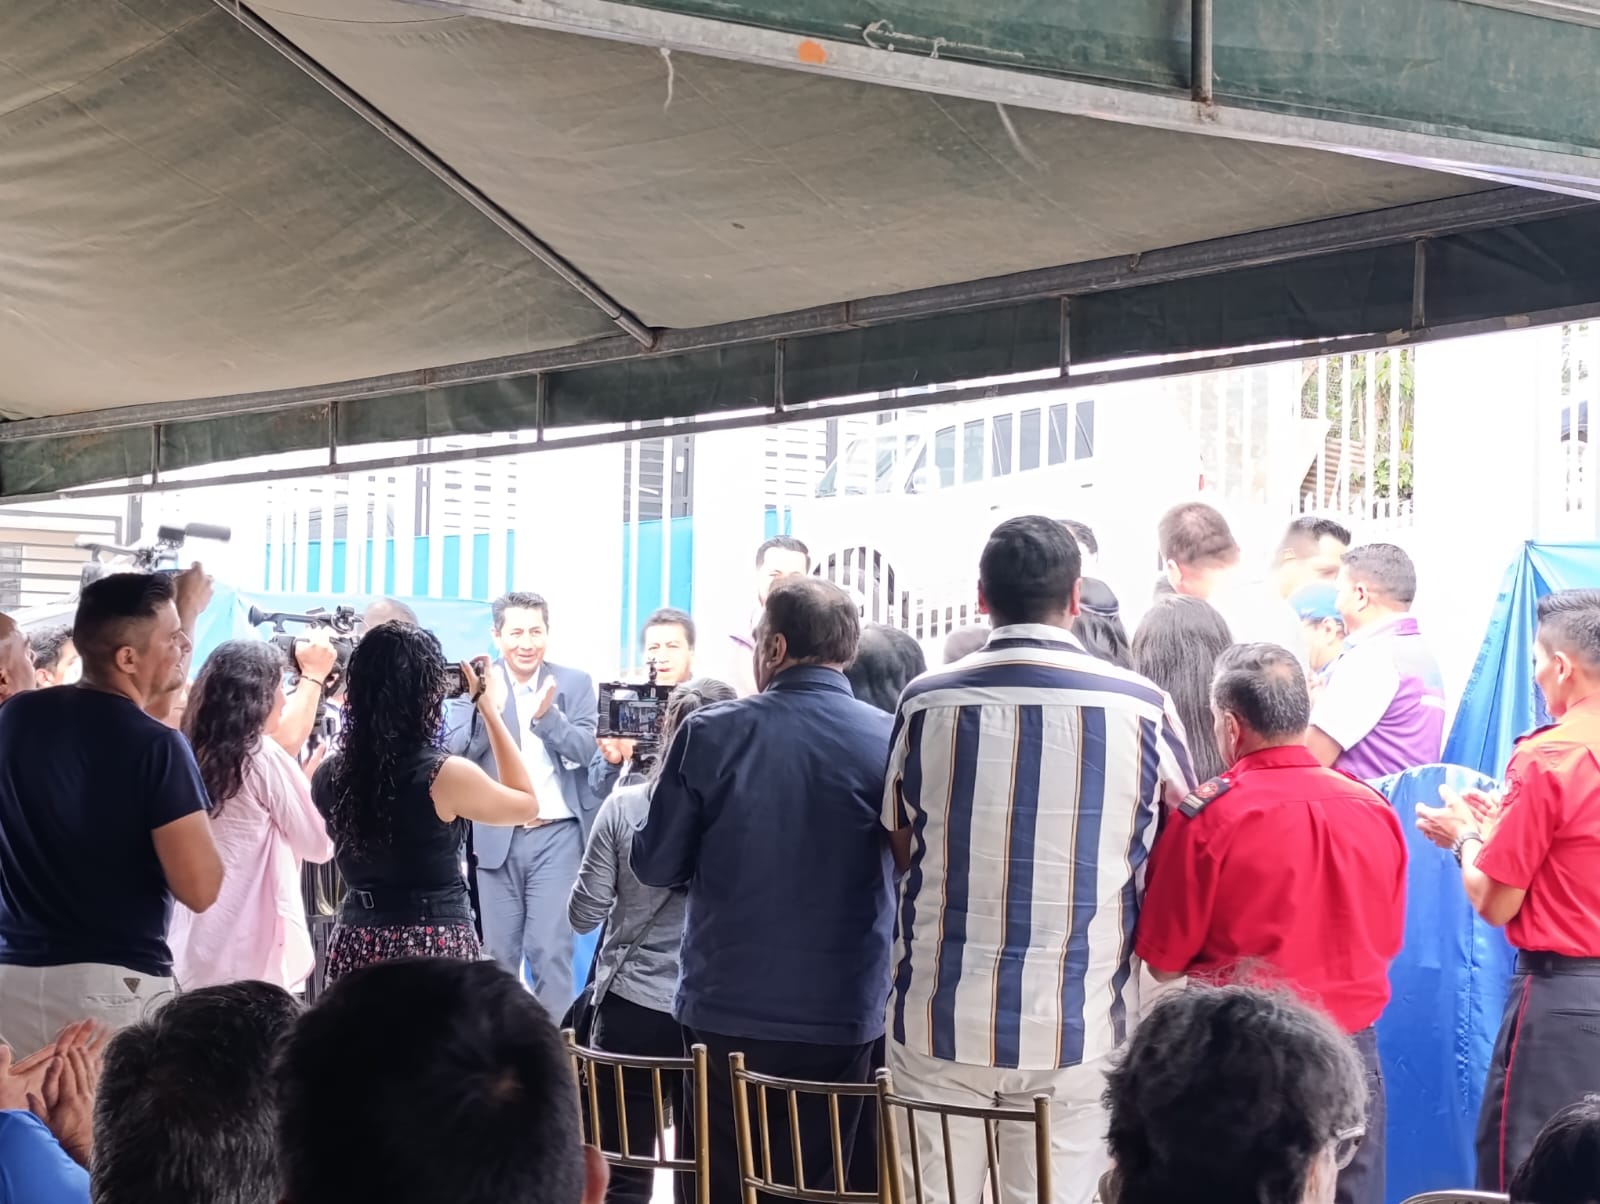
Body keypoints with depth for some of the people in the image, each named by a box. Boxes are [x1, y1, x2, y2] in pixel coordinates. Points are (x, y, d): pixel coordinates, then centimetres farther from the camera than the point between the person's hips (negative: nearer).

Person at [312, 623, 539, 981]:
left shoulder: (330, 775, -1)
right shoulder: (445, 775, -15)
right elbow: (527, 806, 3)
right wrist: (490, 711, 8)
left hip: (357, 944, 5)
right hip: (436, 948, -5)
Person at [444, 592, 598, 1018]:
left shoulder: (575, 683, 3)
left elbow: (585, 750, -8)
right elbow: (455, 752, -8)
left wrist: (547, 716, -26)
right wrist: (488, 708, -25)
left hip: (557, 835, -1)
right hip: (496, 836, 1)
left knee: (550, 949, -6)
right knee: (498, 952, 9)